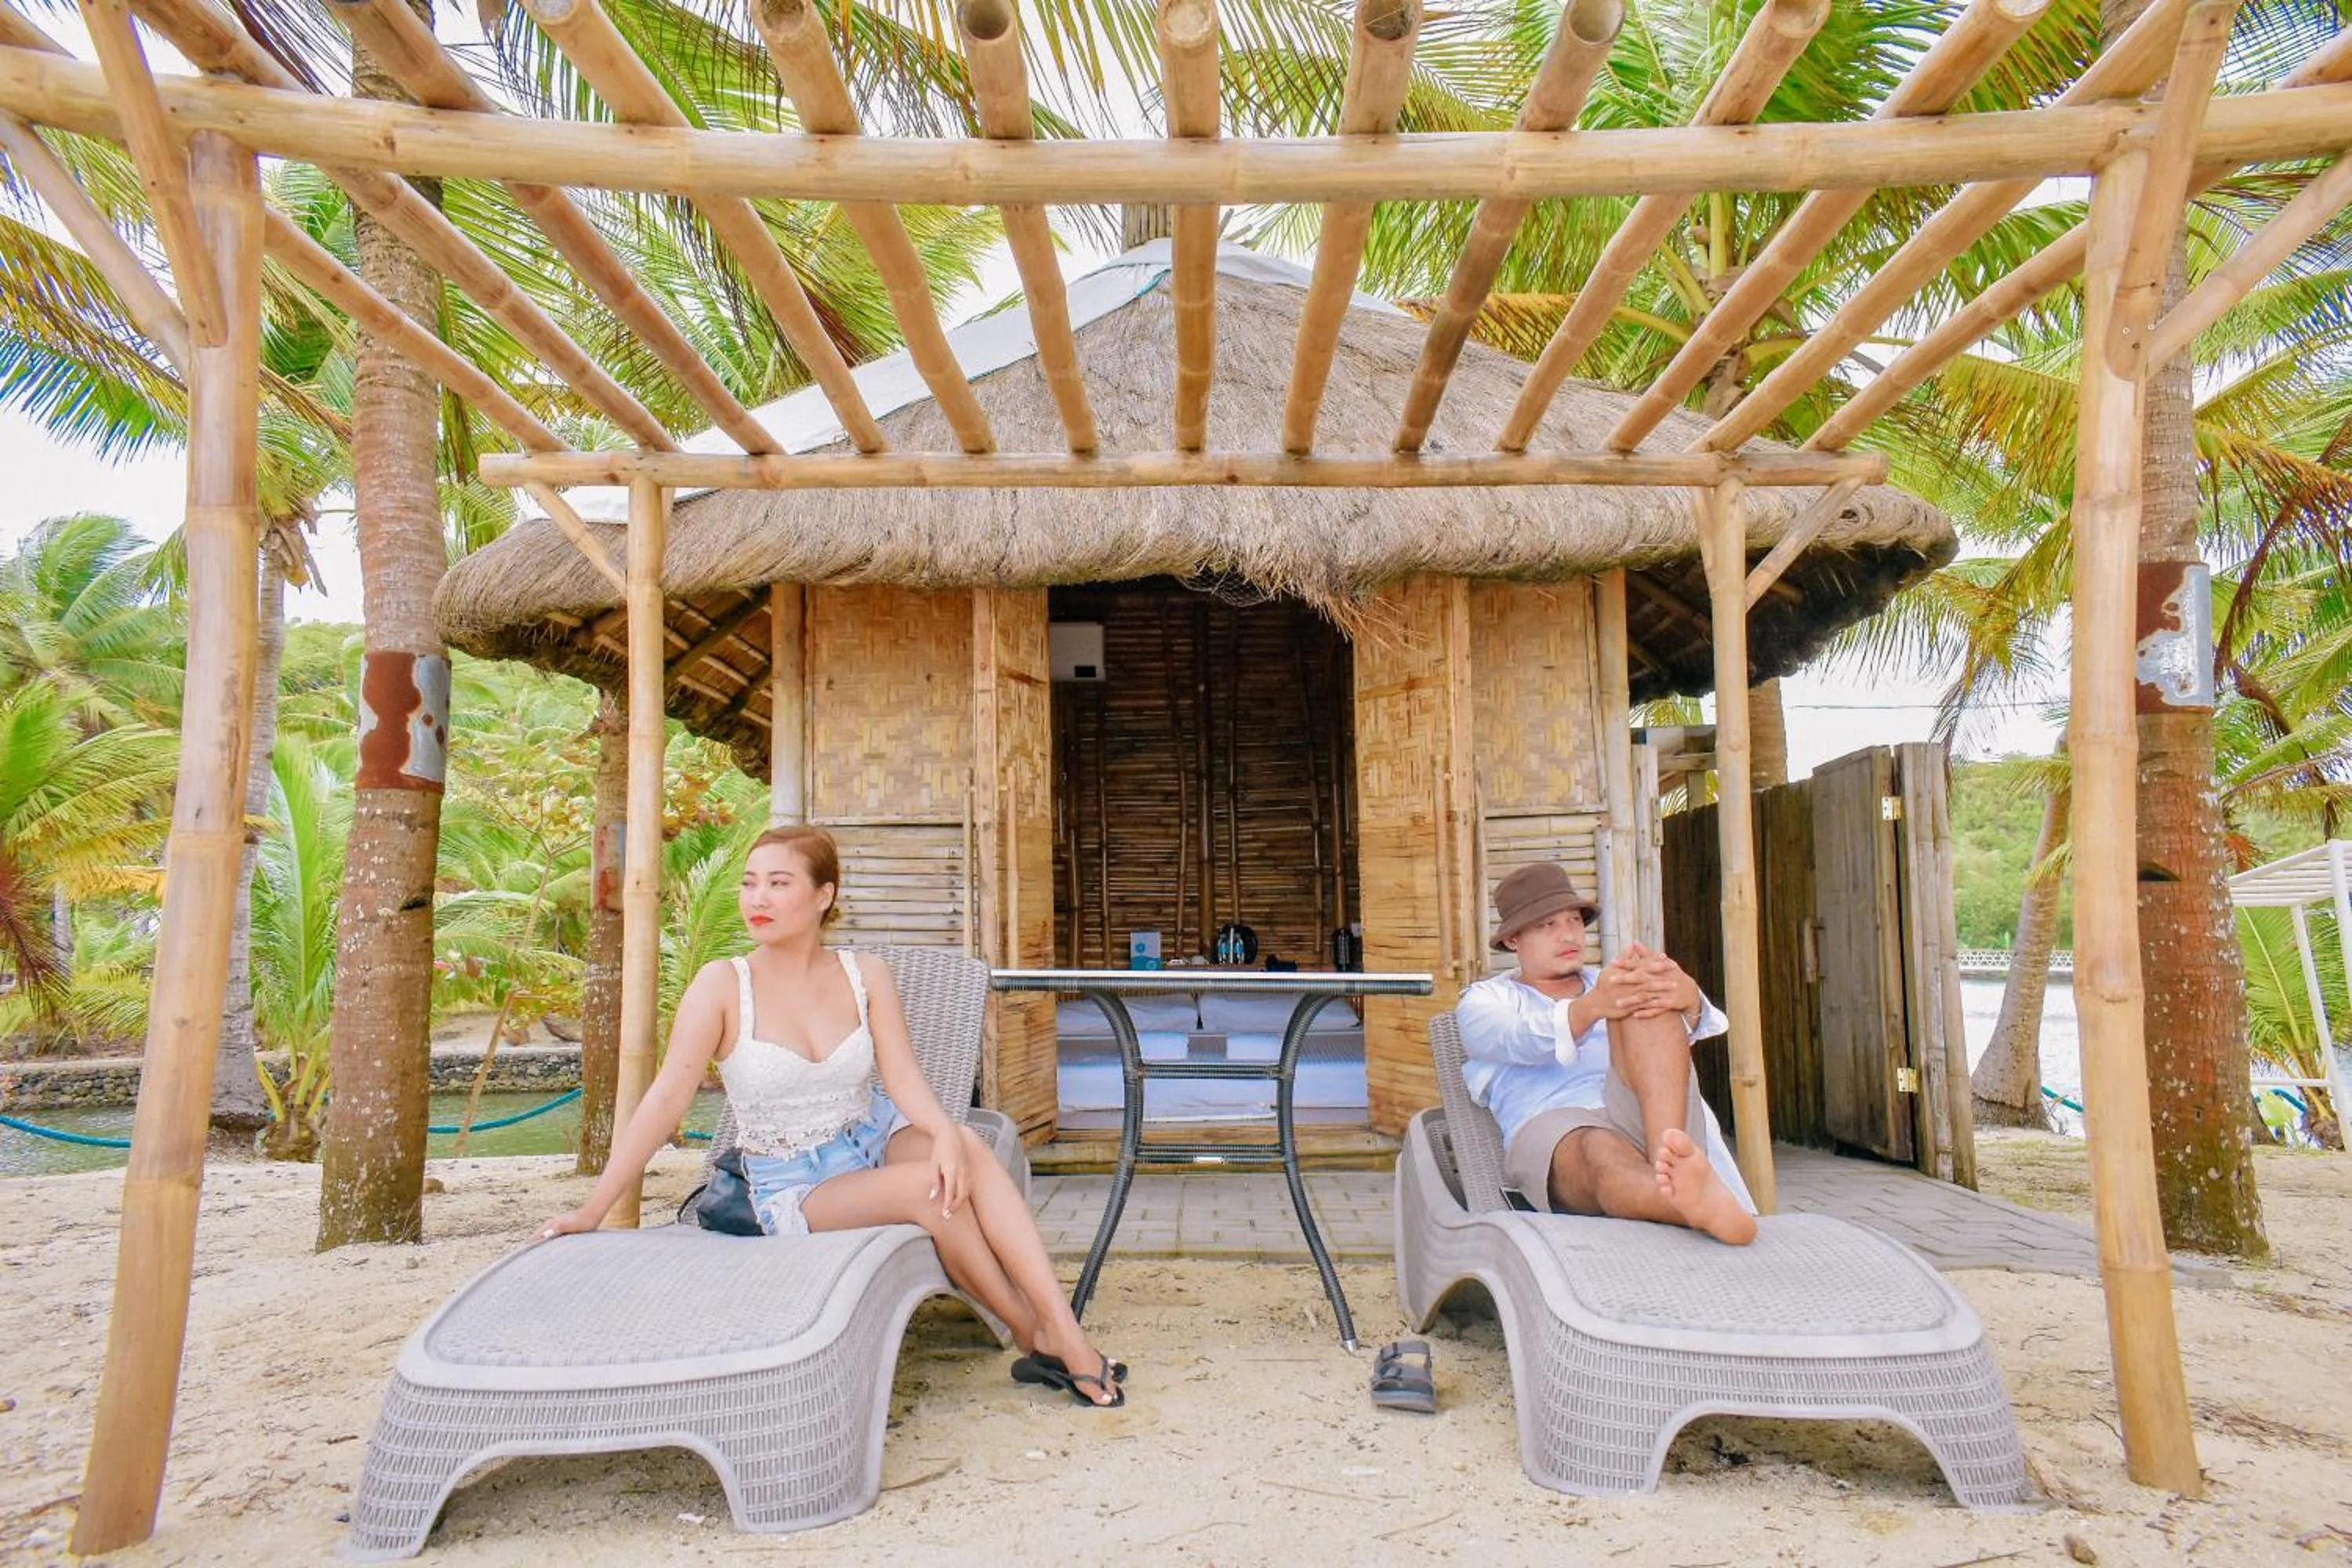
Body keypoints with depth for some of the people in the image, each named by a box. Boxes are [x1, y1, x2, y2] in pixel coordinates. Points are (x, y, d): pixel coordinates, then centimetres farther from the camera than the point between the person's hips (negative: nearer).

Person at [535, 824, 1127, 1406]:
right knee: (930, 1188, -30)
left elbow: (903, 1077, -11)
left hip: (876, 1141, 3)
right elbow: (665, 1102, -13)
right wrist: (592, 1211, -18)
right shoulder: (723, 985, -11)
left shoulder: (866, 975, -3)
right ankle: (1035, 1340, -16)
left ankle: (1065, 1331, -30)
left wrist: (945, 1134, -32)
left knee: (966, 1146, -29)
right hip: (794, 1186, -3)